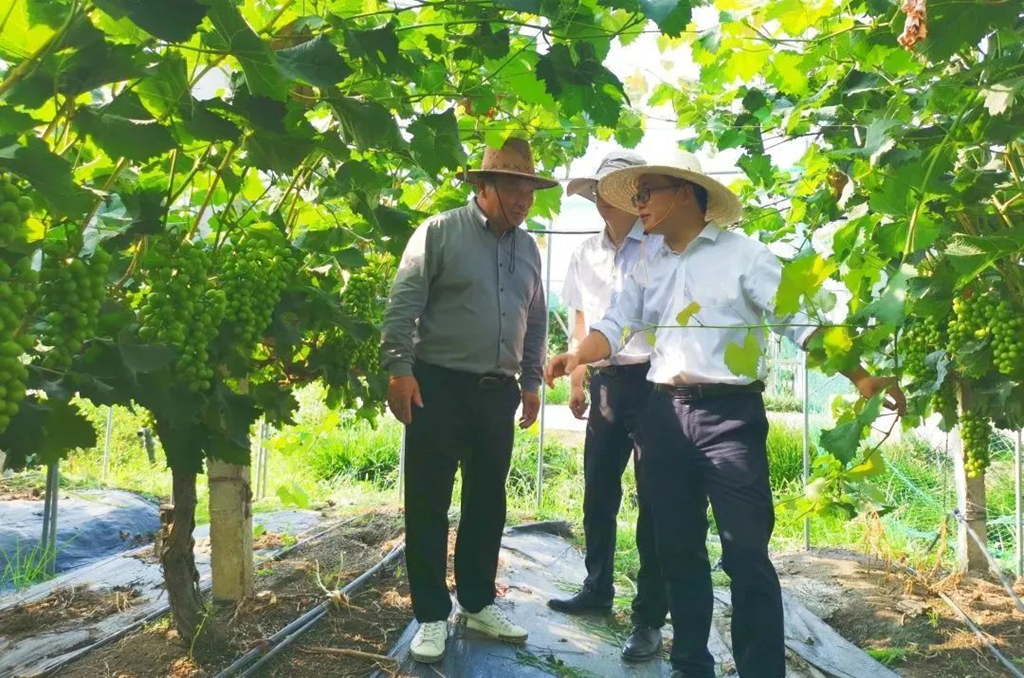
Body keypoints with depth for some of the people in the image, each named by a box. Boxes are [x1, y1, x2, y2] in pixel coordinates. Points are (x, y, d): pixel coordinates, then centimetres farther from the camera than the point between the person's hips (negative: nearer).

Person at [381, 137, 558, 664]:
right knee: (429, 503, 1)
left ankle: (477, 604, 27)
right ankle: (432, 615, 13)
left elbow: (536, 321, 19)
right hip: (438, 386, -5)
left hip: (497, 392, 6)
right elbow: (402, 304, -10)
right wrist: (399, 369, -16)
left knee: (487, 502, 12)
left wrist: (531, 381, 17)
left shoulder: (527, 249, 13)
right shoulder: (441, 232, -5)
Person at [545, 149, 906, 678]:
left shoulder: (743, 255, -3)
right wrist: (577, 357, -14)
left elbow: (801, 319, -8)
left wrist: (862, 378, -18)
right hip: (664, 415, 6)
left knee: (746, 553, -4)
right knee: (678, 550, 12)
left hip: (729, 413, -5)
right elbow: (616, 324, 6)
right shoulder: (649, 269, 14)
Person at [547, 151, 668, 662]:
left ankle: (650, 616, 10)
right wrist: (576, 380, 13)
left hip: (653, 380, -6)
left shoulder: (662, 246, -7)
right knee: (598, 492, 13)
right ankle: (597, 589, 30)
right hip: (605, 382, 6)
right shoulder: (585, 254, 12)